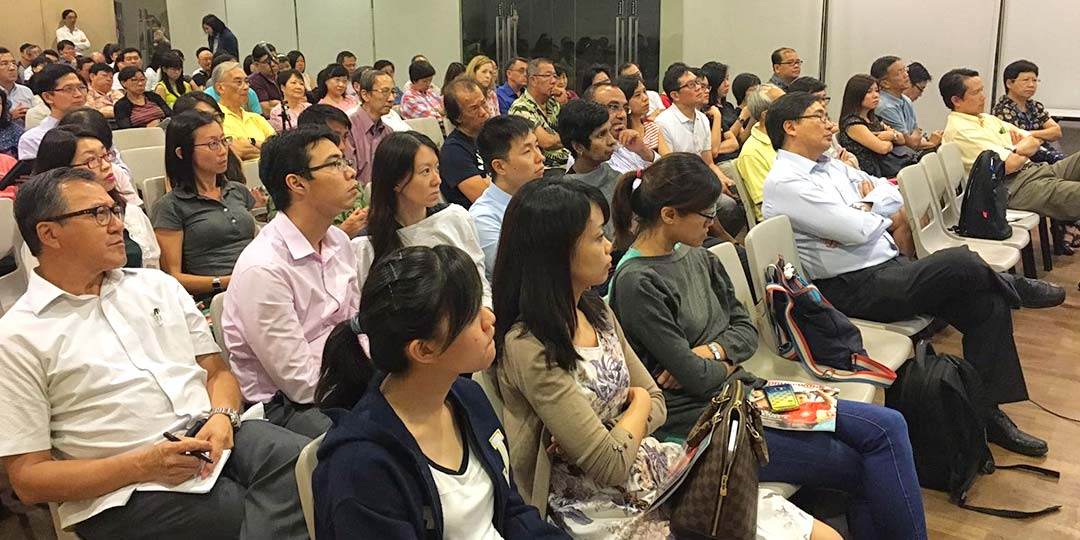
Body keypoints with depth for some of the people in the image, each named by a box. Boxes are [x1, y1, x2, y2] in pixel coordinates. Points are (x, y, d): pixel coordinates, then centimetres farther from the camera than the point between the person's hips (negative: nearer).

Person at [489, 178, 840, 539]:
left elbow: (657, 405, 8)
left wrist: (599, 437, -12)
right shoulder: (529, 350, -22)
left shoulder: (597, 312, 5)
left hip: (653, 465, 7)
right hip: (608, 510, -7)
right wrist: (638, 402, -2)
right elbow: (610, 465, -21)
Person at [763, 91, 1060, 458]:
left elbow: (893, 196, 14)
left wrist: (862, 210, -6)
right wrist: (877, 212, 3)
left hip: (889, 269, 9)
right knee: (960, 262, -23)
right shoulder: (785, 183, -13)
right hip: (855, 289, -9)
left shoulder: (830, 166, 16)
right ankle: (1015, 287, 12)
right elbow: (858, 230, -19)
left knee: (989, 304, -6)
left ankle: (987, 410, 3)